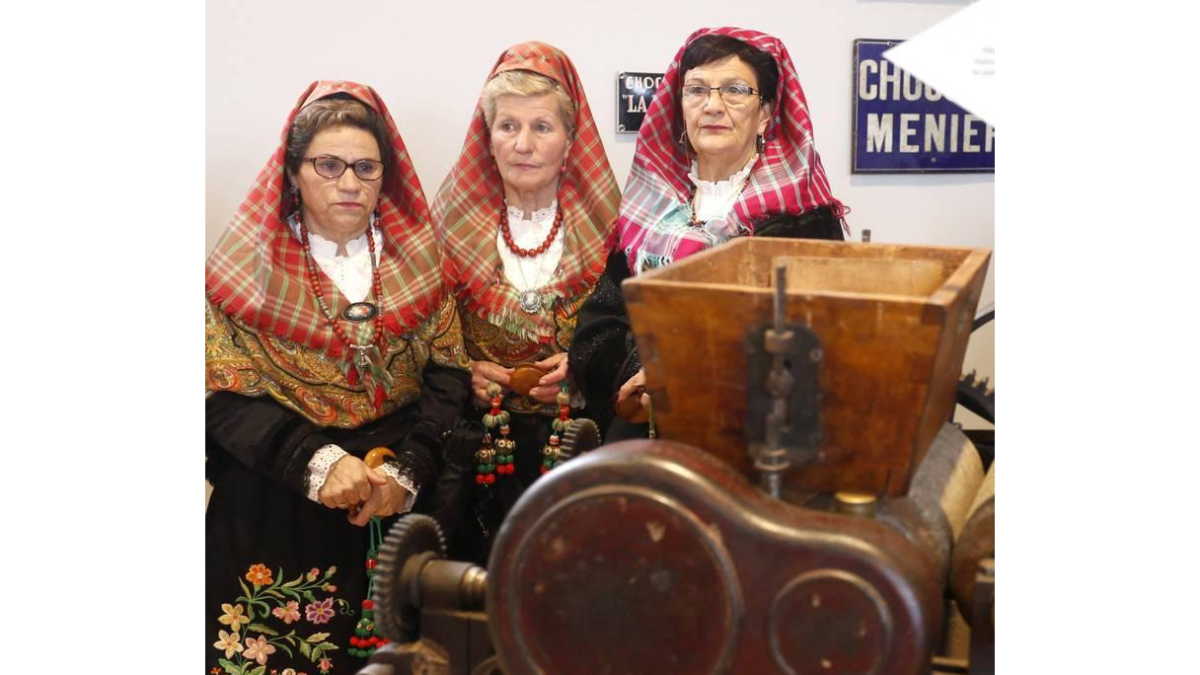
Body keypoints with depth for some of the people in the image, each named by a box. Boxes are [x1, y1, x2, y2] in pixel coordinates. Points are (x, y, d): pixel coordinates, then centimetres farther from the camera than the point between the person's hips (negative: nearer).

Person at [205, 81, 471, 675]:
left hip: (399, 506, 2)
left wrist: (407, 469, -15)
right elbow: (224, 396, -8)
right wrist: (315, 461, -21)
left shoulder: (416, 259, 5)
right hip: (274, 512, -1)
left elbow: (448, 373, -1)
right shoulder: (248, 268, -1)